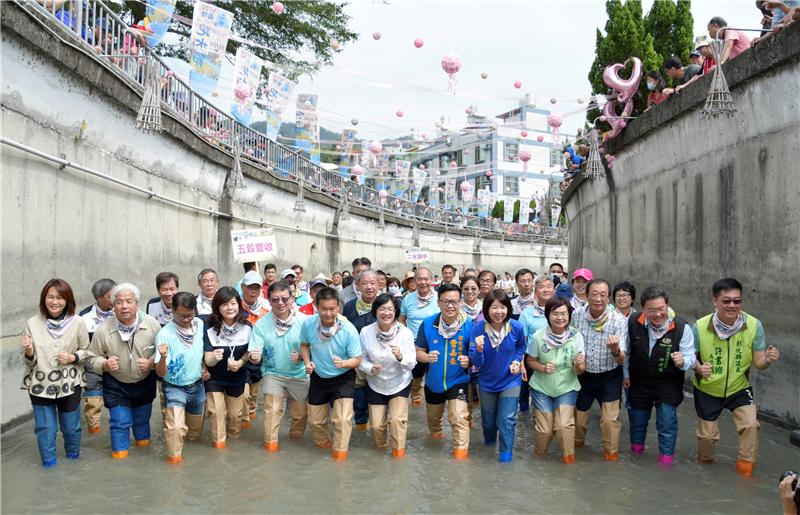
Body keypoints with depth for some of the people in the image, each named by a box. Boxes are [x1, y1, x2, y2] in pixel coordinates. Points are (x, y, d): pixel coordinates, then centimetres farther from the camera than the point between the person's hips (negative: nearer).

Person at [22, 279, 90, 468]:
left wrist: (73, 358, -17)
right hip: (40, 385, 0)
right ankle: (49, 464, 30)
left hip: (69, 384, 0)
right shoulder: (33, 323, -7)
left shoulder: (78, 323, -10)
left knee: (71, 426, 14)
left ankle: (73, 458, 40)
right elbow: (30, 361, -1)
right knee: (45, 428, 9)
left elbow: (86, 350, 2)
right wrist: (29, 352, -23)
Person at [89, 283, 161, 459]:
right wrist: (105, 364, -26)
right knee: (120, 423, 5)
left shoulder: (152, 324, -18)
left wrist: (151, 362, -24)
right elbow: (94, 357, -6)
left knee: (142, 418, 21)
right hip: (116, 385, -2)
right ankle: (120, 452, 26)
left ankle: (143, 441, 47)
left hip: (144, 382, 2)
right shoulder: (103, 330, -19)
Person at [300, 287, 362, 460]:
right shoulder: (308, 323, -19)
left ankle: (340, 452, 11)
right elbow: (304, 344, 3)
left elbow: (357, 360, -17)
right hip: (318, 378, 3)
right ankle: (322, 443, 46)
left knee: (342, 419, -14)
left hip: (343, 379, -3)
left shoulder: (349, 330, -27)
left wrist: (343, 363, -38)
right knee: (316, 420, 15)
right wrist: (307, 362, -14)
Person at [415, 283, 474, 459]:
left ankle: (461, 454, -1)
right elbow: (418, 352, -7)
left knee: (459, 419, -18)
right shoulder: (427, 324, -16)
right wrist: (427, 357, -29)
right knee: (433, 418, 25)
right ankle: (436, 436, 57)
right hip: (433, 381, 3)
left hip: (457, 381, -3)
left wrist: (468, 360, -31)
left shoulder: (469, 325, -19)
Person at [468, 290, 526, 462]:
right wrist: (479, 349, -42)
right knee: (488, 421, 20)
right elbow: (476, 363, -23)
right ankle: (489, 446, 49)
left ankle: (506, 456, 9)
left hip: (510, 381, -1)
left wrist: (517, 360, -11)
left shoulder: (516, 327, -19)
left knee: (507, 420, -9)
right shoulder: (478, 328, -23)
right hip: (487, 383, 1)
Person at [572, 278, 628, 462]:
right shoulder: (576, 315, -13)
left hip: (609, 376, -2)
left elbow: (622, 360, -20)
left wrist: (615, 350, -41)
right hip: (583, 375, 2)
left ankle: (611, 452, 23)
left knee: (610, 419, -4)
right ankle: (577, 444, 44)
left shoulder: (619, 320, -19)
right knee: (578, 416, 14)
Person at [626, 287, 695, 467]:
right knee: (637, 421, 19)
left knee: (667, 424, -1)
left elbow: (691, 359, -16)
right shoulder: (633, 323, -14)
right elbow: (626, 351, 3)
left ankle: (666, 462, 19)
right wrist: (626, 374, 7)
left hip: (668, 386, -2)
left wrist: (683, 361, -38)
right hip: (638, 383, 3)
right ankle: (636, 452, 45)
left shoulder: (681, 327, -21)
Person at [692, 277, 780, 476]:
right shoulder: (700, 327, -23)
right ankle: (705, 465, 41)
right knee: (707, 434, 9)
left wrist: (768, 360, -37)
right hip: (707, 390, 0)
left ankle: (745, 469, 6)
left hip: (739, 388, 1)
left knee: (750, 424, -18)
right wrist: (699, 368, -34)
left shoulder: (754, 325, -20)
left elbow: (758, 362, -14)